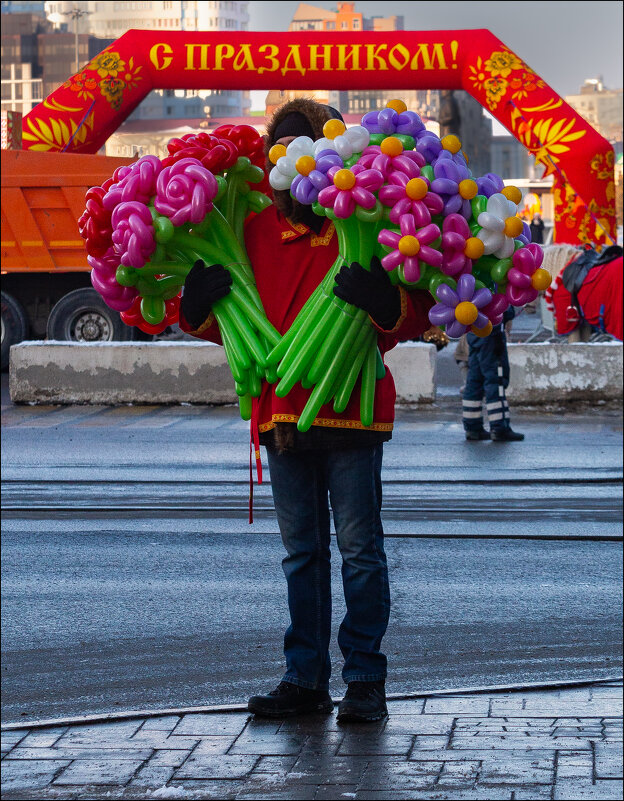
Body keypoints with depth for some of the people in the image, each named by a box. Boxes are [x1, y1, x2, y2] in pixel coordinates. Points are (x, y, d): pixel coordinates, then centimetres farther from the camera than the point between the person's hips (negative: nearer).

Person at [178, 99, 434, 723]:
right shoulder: (254, 233, 9)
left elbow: (415, 317, -8)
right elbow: (228, 323, 15)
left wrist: (382, 299, -28)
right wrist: (200, 302, -7)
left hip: (350, 413, -5)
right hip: (282, 412, 5)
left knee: (359, 549, 0)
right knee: (301, 553, 12)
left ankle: (365, 680, 7)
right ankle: (305, 678, 19)